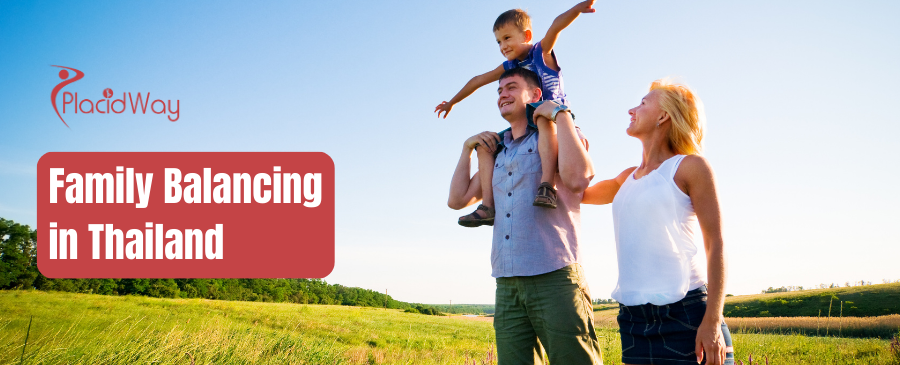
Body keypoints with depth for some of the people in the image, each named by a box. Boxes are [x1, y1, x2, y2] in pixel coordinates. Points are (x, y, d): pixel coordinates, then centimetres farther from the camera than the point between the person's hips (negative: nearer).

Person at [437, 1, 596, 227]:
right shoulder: (509, 67, 15)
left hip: (556, 120, -7)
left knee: (544, 119, -40)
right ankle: (488, 207, -14)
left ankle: (547, 186, -54)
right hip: (525, 128, 7)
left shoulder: (542, 51, -2)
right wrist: (452, 102, 36)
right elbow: (479, 80, 26)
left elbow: (556, 26, -23)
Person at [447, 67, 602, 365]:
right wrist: (468, 148, 17)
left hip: (554, 276, -6)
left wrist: (560, 114, -9)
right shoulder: (497, 152, 22)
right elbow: (457, 199, 22)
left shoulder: (559, 136, 5)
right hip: (507, 284, 6)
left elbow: (577, 178, -17)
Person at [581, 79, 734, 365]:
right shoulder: (628, 178, 16)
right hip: (633, 317, 6)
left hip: (685, 311, -6)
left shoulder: (689, 167, -1)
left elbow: (716, 244, -6)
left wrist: (713, 320, -15)